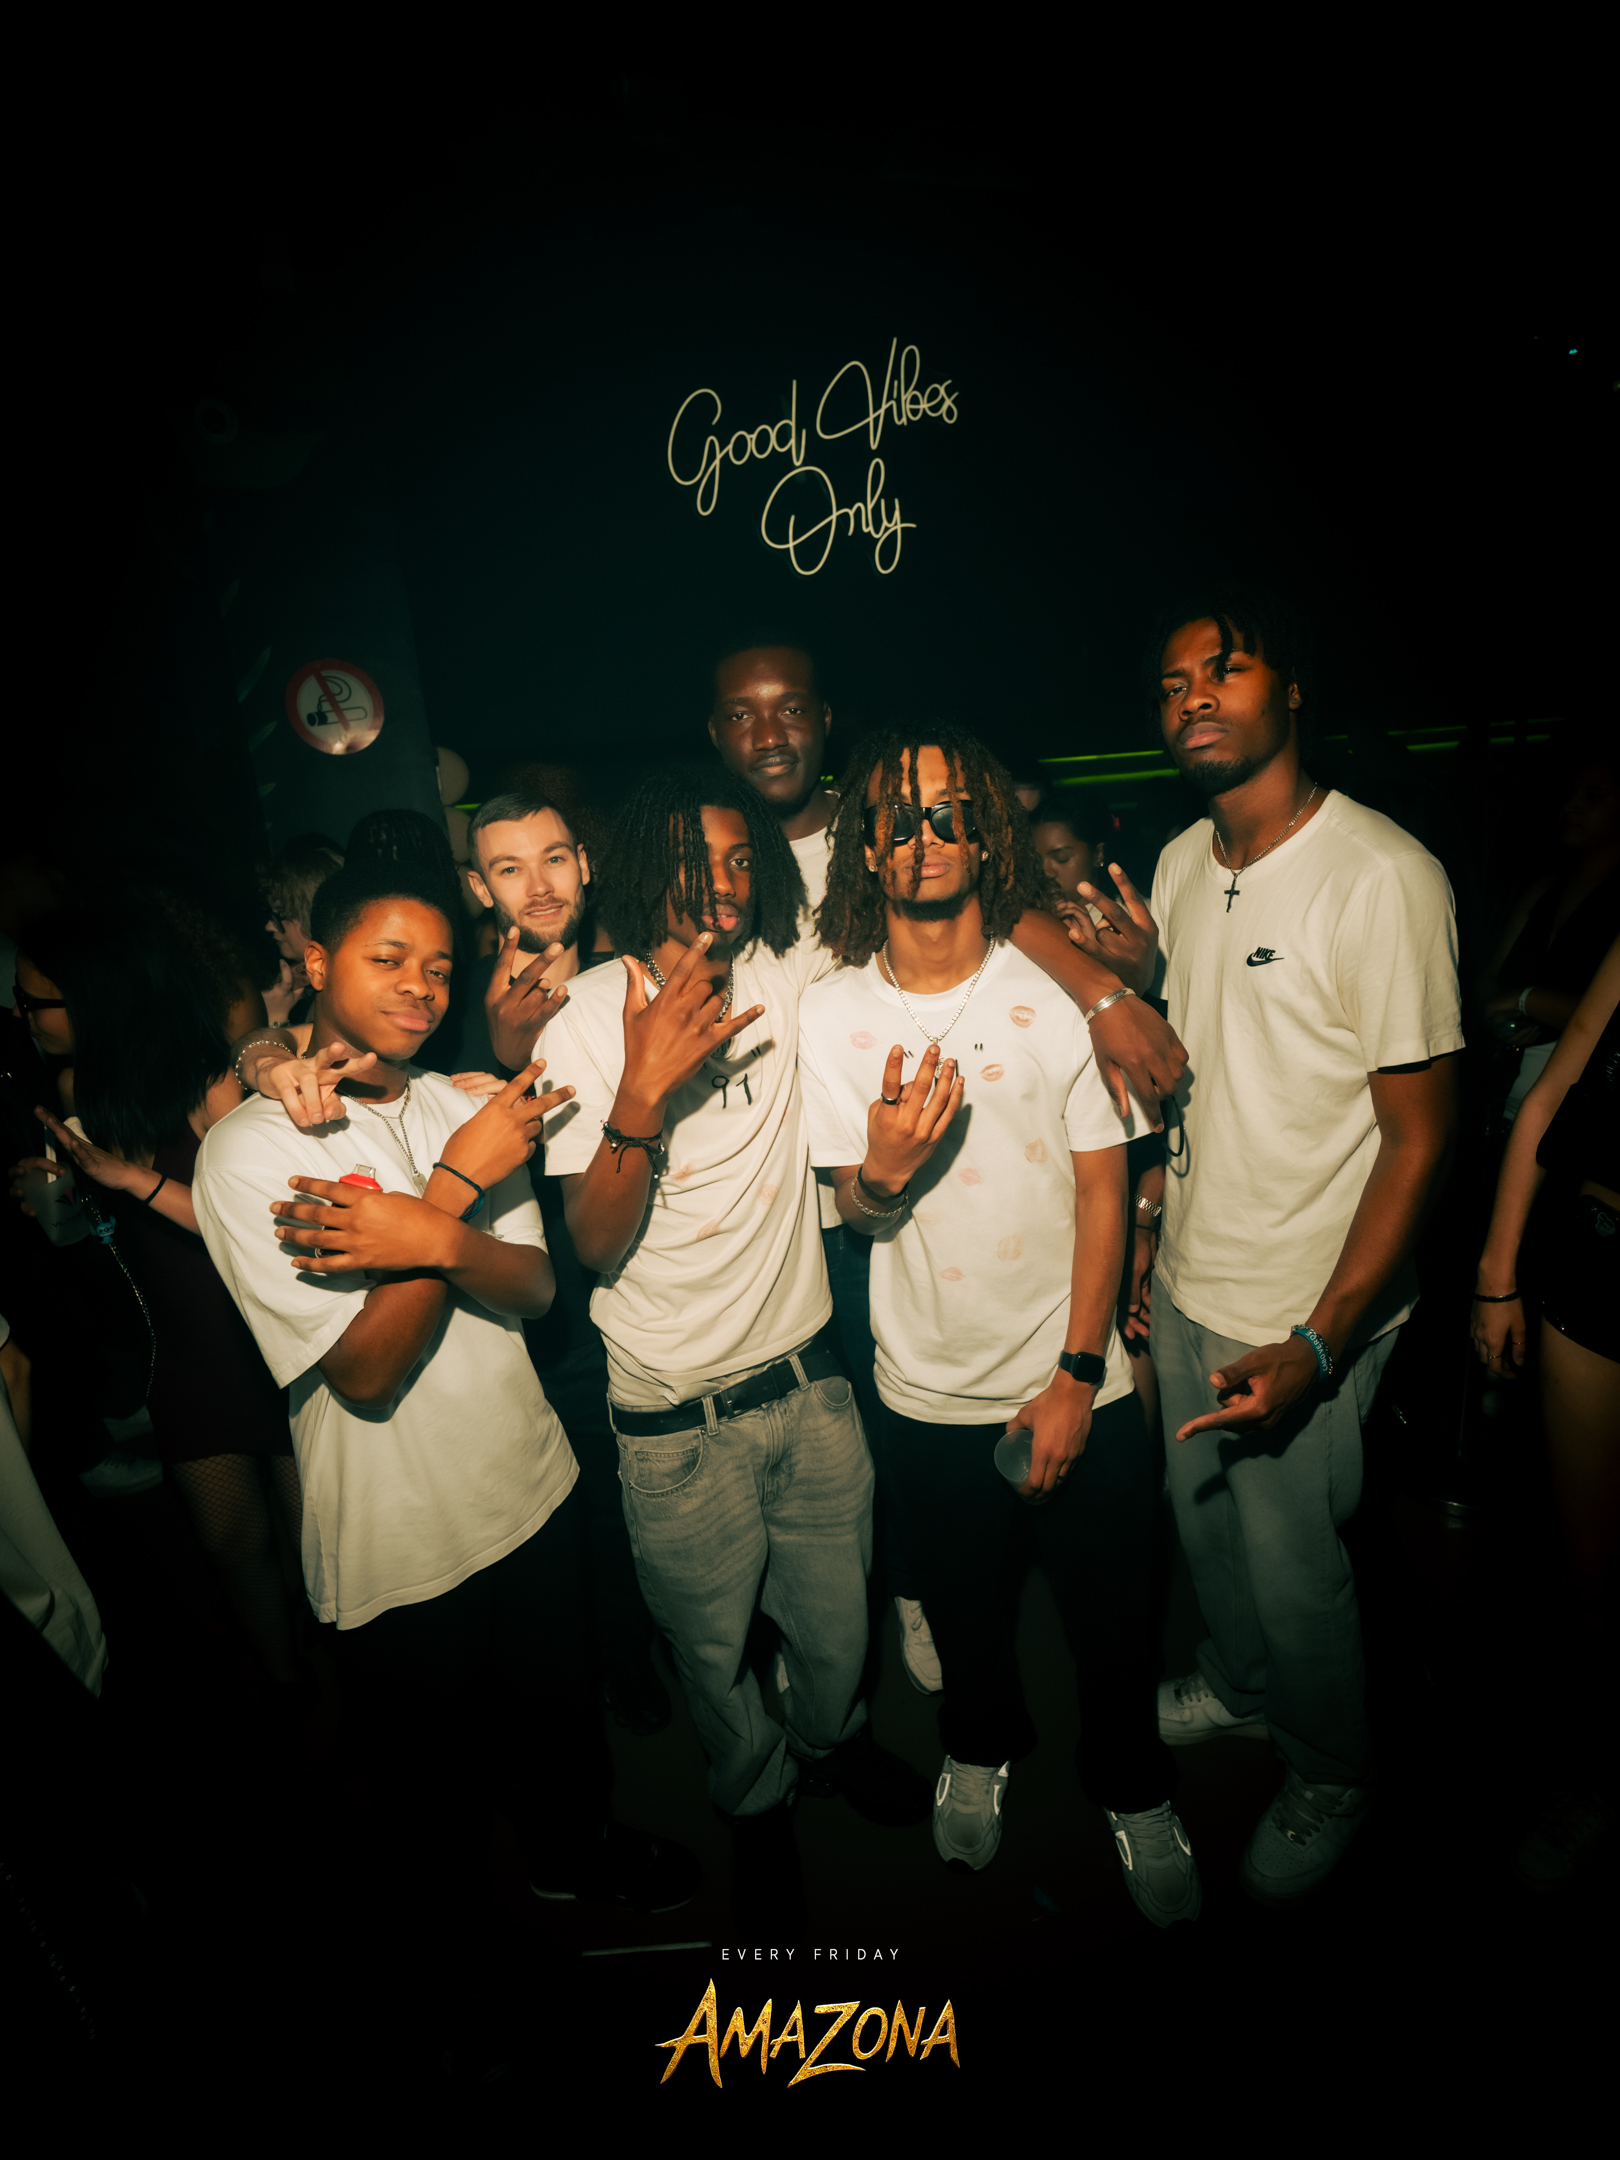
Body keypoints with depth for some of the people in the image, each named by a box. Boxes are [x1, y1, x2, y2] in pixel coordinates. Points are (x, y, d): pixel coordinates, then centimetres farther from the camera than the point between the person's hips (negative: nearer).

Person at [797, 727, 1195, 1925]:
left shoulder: (1055, 991, -10)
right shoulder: (832, 1014, -8)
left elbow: (1103, 1189, -6)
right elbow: (856, 1216, -2)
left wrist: (1077, 1376, -9)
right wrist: (882, 1171, -26)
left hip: (1077, 1382, -1)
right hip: (932, 1393, 1)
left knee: (1114, 1613, 15)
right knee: (967, 1607, 22)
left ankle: (1135, 1793, 44)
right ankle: (981, 1750, 53)